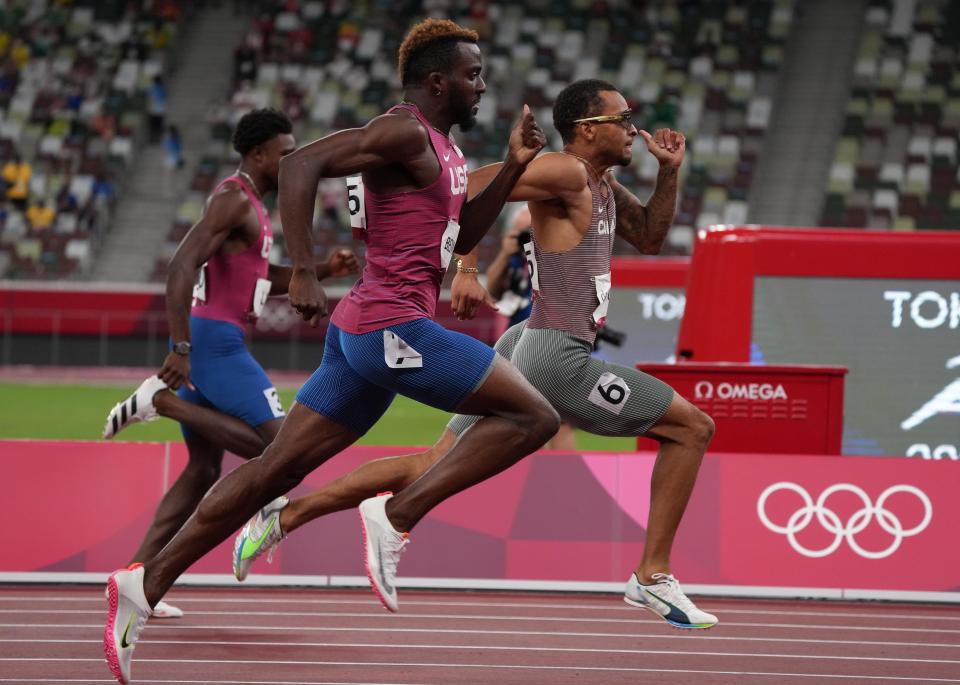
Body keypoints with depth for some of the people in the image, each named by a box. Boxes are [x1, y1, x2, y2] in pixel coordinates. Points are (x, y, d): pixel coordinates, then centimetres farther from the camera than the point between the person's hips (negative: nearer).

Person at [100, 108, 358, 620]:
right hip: (214, 340, -10)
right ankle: (162, 400, -11)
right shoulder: (234, 200, -12)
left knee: (203, 469, 10)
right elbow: (182, 267, -21)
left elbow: (260, 278, 31)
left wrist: (323, 271, 17)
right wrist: (180, 348, -27)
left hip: (216, 341, 10)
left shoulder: (248, 204, 20)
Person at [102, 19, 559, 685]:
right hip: (395, 326, -10)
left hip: (363, 332, 10)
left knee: (277, 468, 9)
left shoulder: (441, 147, 19)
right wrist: (304, 275, -24)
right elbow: (301, 165, -21)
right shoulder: (403, 132, -11)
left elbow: (459, 239, 28)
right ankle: (396, 514, -13)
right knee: (532, 415, -9)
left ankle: (148, 583, 7)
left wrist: (513, 168, 16)